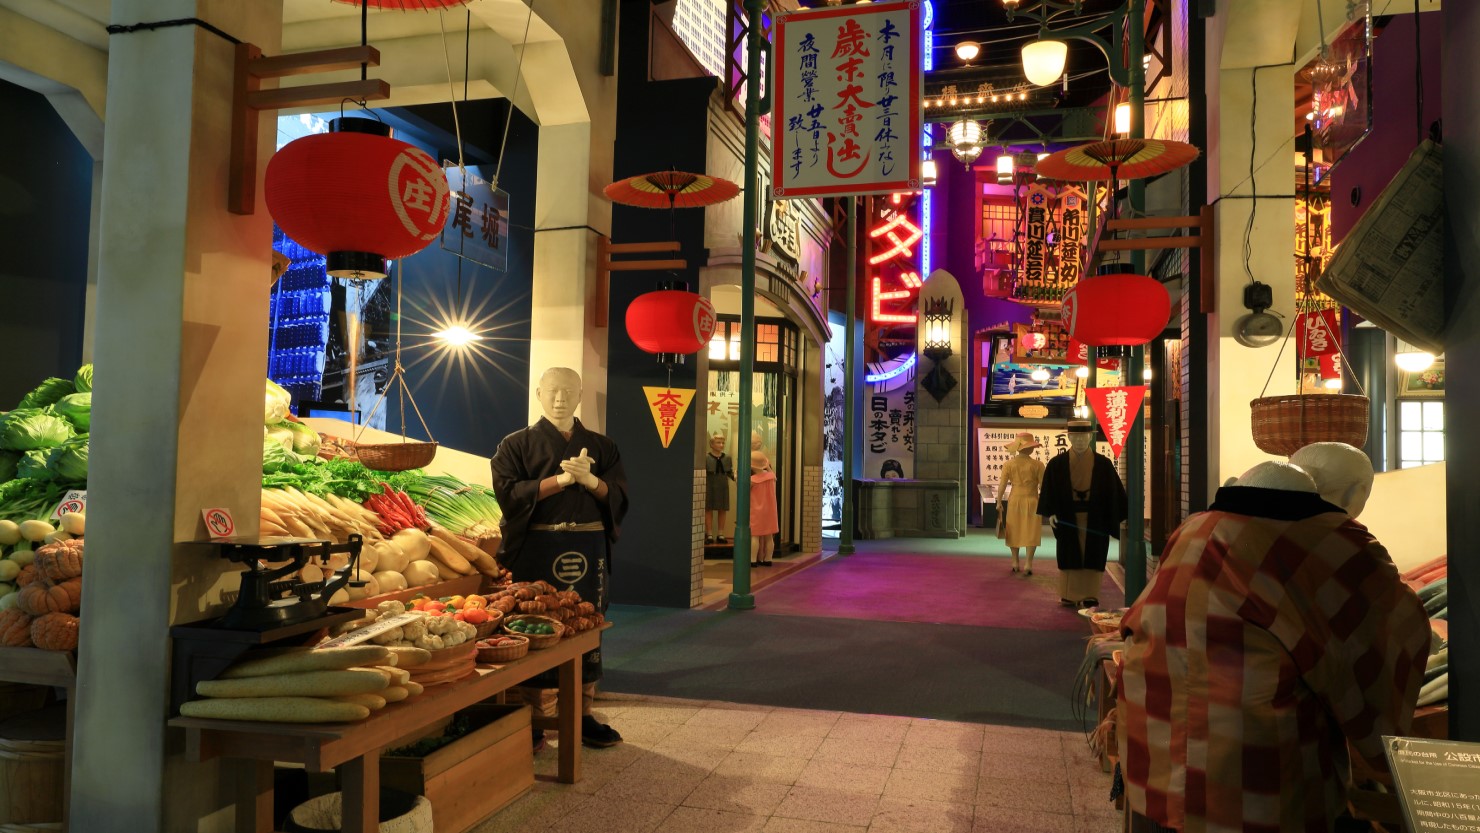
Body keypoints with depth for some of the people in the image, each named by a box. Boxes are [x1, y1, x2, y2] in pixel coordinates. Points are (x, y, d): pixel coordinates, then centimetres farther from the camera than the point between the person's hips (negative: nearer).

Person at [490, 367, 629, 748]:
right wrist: (562, 479, -15)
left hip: (586, 550, 3)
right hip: (535, 549, -2)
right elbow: (509, 493, -8)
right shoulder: (517, 445, 6)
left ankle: (584, 715, 17)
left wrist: (589, 479, -14)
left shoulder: (600, 446, 13)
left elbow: (618, 497, 6)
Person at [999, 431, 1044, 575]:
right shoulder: (1037, 465, -10)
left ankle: (1015, 563, 21)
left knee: (1015, 532, 14)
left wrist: (999, 503, 4)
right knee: (1031, 533, 5)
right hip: (1031, 501, -2)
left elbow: (1003, 485, -5)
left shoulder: (1009, 464, -4)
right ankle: (1028, 565, 1)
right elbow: (1043, 486, -8)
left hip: (1014, 500, 2)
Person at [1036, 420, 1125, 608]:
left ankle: (1089, 596, 8)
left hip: (1095, 520, 0)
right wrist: (1050, 513, -10)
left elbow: (1114, 492, 1)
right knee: (1069, 558, 6)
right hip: (1067, 519, 0)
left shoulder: (1103, 464, -2)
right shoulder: (1057, 464, -2)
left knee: (1092, 559, 2)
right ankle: (1069, 596, 14)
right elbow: (1049, 490, 0)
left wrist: (1121, 516, -2)